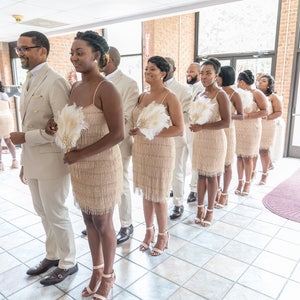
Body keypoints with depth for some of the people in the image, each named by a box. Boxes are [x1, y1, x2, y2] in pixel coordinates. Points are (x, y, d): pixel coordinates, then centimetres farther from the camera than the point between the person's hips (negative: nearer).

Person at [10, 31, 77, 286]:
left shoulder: (55, 82, -15)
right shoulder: (29, 82, 12)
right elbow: (30, 124, 14)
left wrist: (24, 137, -17)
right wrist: (24, 162, 15)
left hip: (51, 161, -8)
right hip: (33, 160, 8)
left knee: (56, 215, 6)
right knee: (44, 214, 20)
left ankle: (68, 263, 28)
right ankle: (52, 255, 40)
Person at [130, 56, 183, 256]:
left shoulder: (170, 98, -9)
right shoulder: (142, 96, 8)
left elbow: (179, 130, -16)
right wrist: (136, 131, -7)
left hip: (161, 151, -5)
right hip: (141, 150, 6)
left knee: (159, 196, 6)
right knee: (146, 193, 14)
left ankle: (163, 235, 27)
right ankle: (149, 231, 33)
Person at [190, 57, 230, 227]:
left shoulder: (221, 94, -10)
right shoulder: (200, 95, 9)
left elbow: (226, 122, -17)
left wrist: (202, 127, -23)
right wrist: (195, 126, -1)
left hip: (215, 139, -6)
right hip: (200, 138, 6)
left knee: (211, 176, 5)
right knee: (201, 174, 10)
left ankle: (210, 211, 19)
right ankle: (200, 208, 22)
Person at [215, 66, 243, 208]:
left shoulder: (234, 95, -9)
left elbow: (241, 116, -7)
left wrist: (229, 115, -24)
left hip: (227, 131, -5)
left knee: (226, 164, 4)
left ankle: (224, 194, 16)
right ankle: (217, 190, 24)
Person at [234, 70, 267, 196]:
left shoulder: (256, 93, -5)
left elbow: (264, 111, -12)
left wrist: (247, 116, -18)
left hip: (251, 129, -5)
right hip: (237, 128, 5)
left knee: (247, 157, 0)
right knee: (239, 156, 4)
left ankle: (247, 183, 12)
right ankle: (240, 182, 13)